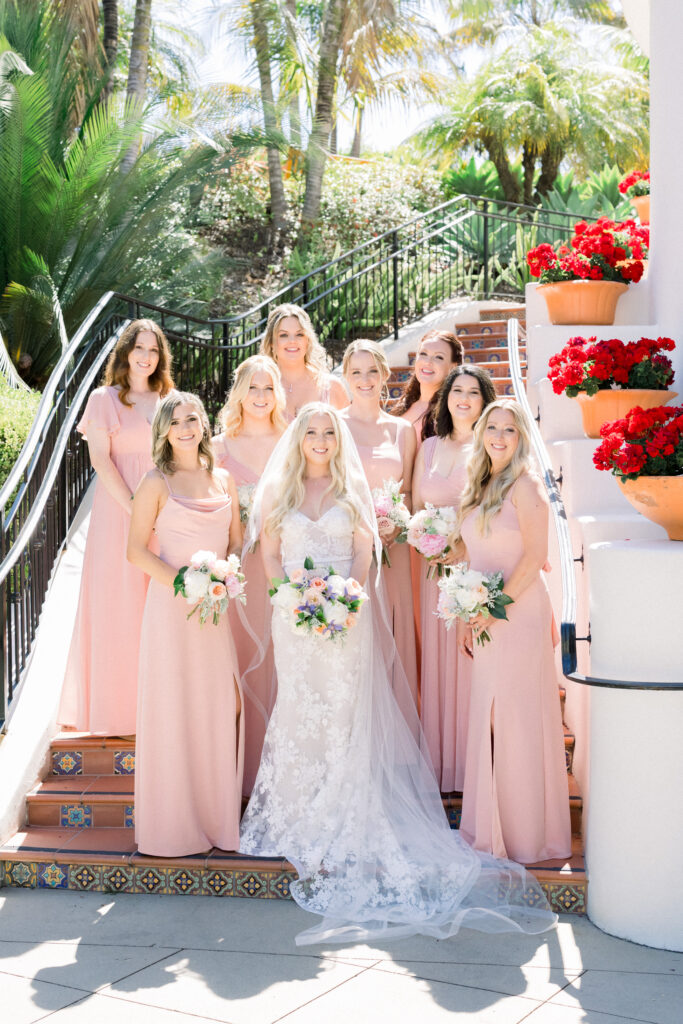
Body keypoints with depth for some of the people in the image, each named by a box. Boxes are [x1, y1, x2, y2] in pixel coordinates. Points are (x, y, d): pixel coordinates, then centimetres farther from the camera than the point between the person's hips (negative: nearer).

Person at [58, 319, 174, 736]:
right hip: (118, 510, -4)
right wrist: (135, 508, -15)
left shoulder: (167, 401, 13)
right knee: (118, 601, -1)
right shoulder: (104, 399, 1)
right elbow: (101, 459, -7)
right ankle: (115, 705, 8)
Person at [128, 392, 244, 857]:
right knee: (174, 708, 1)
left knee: (222, 705, 6)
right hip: (171, 605, -4)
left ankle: (219, 814, 21)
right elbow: (137, 549, -6)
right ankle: (175, 821, 14)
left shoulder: (224, 480, 9)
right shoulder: (158, 483, -4)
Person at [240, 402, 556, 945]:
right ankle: (305, 823, 13)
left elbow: (364, 554, 3)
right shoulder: (278, 492, 11)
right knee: (300, 712, 2)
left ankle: (342, 830, 2)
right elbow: (270, 554, 8)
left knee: (343, 713, -3)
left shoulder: (352, 489, 8)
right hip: (295, 618, 2)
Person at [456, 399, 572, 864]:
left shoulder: (525, 485, -8)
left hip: (519, 613, -7)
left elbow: (535, 556, -14)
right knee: (488, 720, 11)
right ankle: (491, 830, 22)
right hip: (488, 620, 8)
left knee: (518, 720, -2)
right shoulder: (480, 488, 15)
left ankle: (524, 834, 11)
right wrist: (470, 620, 14)